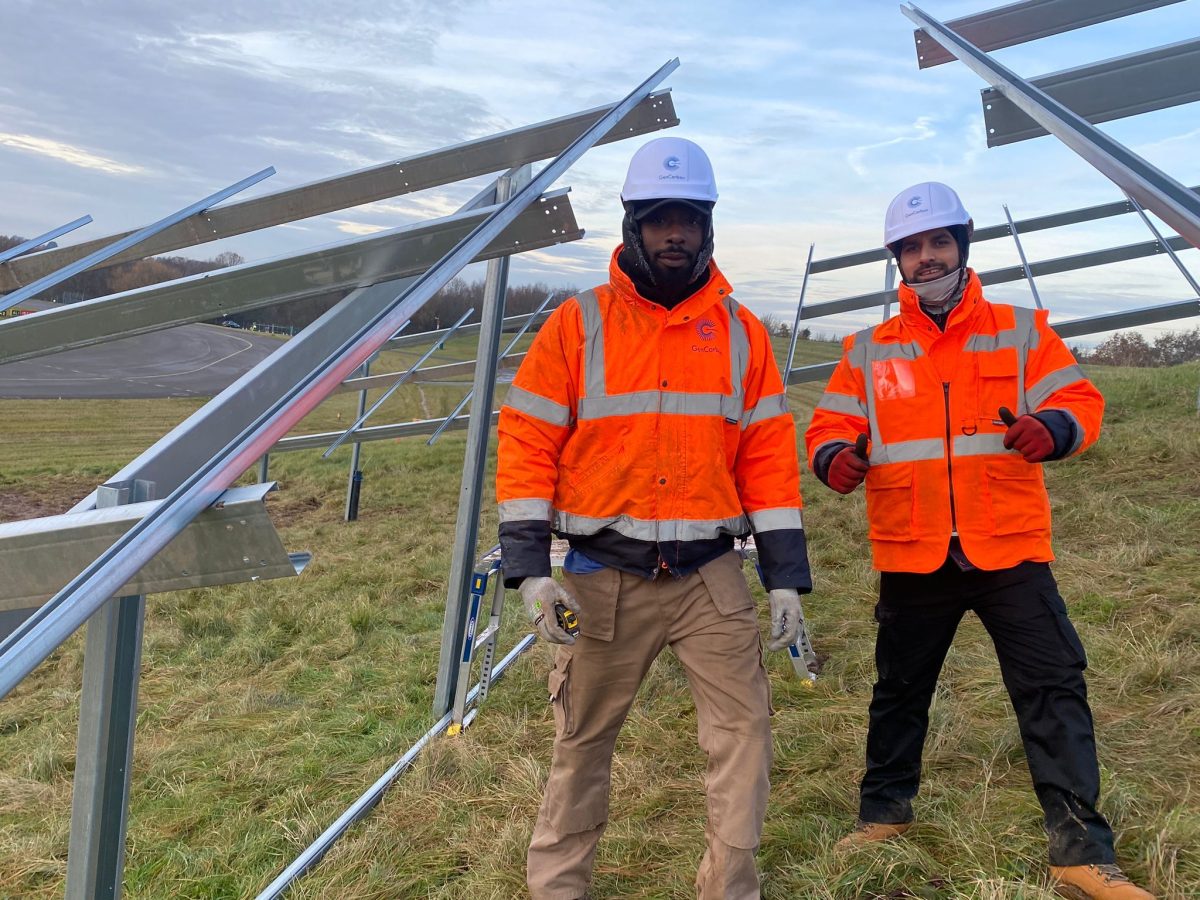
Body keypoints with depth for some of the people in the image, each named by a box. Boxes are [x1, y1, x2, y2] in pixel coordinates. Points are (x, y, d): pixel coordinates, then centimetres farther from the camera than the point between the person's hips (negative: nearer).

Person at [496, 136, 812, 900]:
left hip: (711, 575, 2)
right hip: (603, 576, -1)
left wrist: (785, 576, 0)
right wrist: (530, 566, -12)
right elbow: (528, 445, -4)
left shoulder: (740, 331, 4)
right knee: (583, 739, 11)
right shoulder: (578, 323, -2)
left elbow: (770, 456, 4)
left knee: (745, 727, 1)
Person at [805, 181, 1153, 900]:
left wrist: (1052, 428, -25)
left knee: (1054, 689, -3)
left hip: (1010, 550, -1)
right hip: (912, 558, 1)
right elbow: (830, 427, 5)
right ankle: (885, 811, 34)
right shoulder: (870, 351, 7)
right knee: (900, 691, 15)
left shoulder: (1021, 332, 6)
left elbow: (1079, 400, -1)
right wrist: (836, 458, -19)